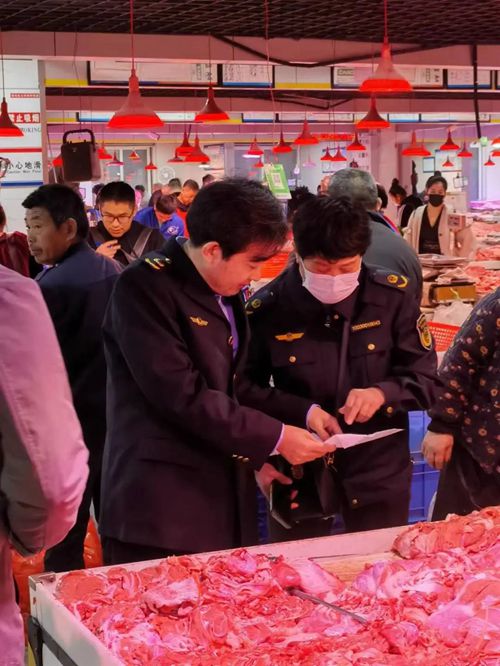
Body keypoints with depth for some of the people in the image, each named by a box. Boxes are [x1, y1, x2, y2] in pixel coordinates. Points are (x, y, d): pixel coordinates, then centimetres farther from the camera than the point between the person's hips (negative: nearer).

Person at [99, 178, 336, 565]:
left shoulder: (225, 290, 13)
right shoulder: (145, 287, -14)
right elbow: (182, 395, -21)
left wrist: (257, 457, 8)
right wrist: (274, 438, -15)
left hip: (226, 500, 8)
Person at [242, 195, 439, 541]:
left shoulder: (392, 296, -7)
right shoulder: (267, 309, -10)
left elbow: (426, 379, -2)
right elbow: (246, 389, -1)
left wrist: (382, 393, -21)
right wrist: (303, 411, -16)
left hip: (379, 473, 1)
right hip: (299, 473, 0)